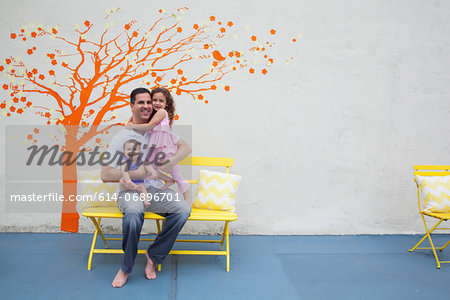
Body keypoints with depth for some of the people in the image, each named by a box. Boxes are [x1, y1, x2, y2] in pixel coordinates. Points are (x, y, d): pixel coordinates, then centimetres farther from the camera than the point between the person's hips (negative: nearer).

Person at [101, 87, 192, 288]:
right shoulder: (121, 137, -4)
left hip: (155, 190, 4)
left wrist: (171, 162, -13)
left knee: (184, 209, -23)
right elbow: (105, 175, -10)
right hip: (130, 191, -3)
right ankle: (126, 267, -13)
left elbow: (185, 147, 8)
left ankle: (153, 255, -3)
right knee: (134, 212, -37)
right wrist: (138, 173, -17)